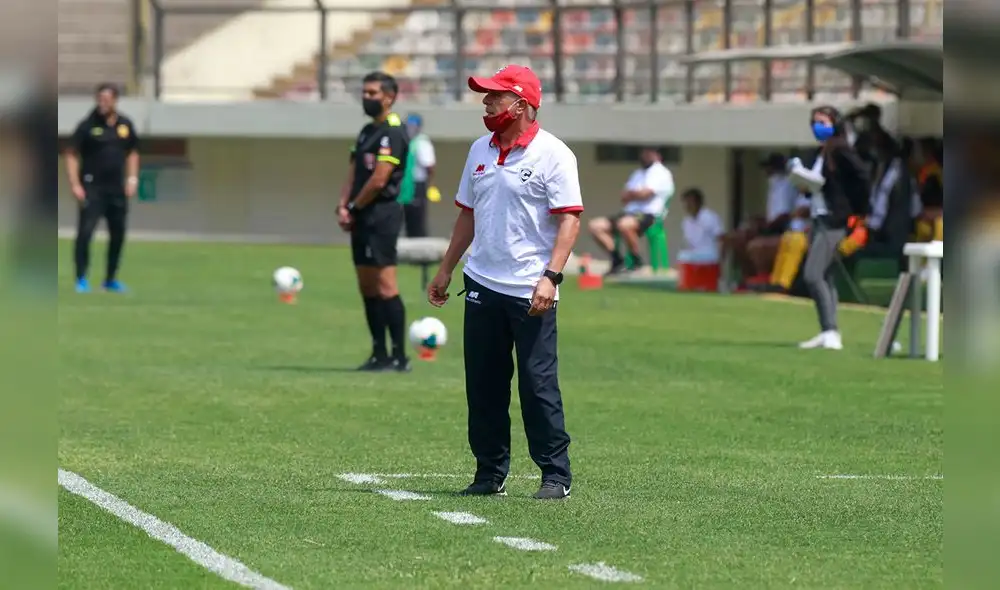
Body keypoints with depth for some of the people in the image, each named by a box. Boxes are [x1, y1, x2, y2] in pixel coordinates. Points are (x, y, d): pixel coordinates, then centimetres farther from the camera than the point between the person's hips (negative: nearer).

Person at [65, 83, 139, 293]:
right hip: (92, 187, -5)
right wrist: (75, 185, -13)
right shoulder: (87, 125, -7)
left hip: (117, 188, 5)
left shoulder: (125, 125, 6)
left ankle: (110, 280, 22)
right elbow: (72, 155, -5)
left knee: (118, 234, 9)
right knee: (85, 231, -12)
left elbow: (132, 152, 19)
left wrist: (132, 179, 8)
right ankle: (81, 279, -6)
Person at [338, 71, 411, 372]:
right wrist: (344, 206, 1)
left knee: (385, 285, -11)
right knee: (367, 287, 10)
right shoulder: (367, 132, 18)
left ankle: (399, 356, -10)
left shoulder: (393, 133, -12)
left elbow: (378, 180, -17)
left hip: (382, 214, -10)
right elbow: (353, 174, 17)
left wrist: (353, 207, -7)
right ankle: (379, 354, 14)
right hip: (364, 217, 10)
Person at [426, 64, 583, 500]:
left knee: (538, 384, -6)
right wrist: (445, 270, 20)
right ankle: (490, 474, 17)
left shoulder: (552, 154, -8)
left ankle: (556, 475, 2)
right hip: (482, 284, 7)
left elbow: (569, 219, -13)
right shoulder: (481, 150, 13)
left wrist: (550, 277, -22)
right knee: (482, 385, 8)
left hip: (530, 291, -7)